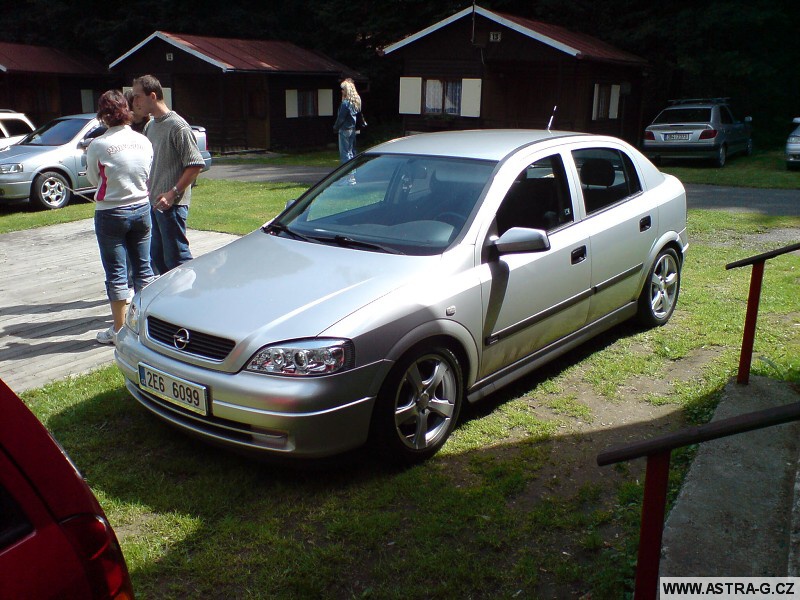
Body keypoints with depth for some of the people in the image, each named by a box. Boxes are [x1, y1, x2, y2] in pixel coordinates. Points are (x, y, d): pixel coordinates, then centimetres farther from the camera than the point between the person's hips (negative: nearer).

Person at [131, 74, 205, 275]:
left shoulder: (177, 126, -12)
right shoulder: (151, 126, 15)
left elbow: (195, 165, -17)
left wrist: (173, 193, -21)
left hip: (171, 204, -9)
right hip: (153, 203, 9)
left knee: (176, 258, -4)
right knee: (157, 257, 15)